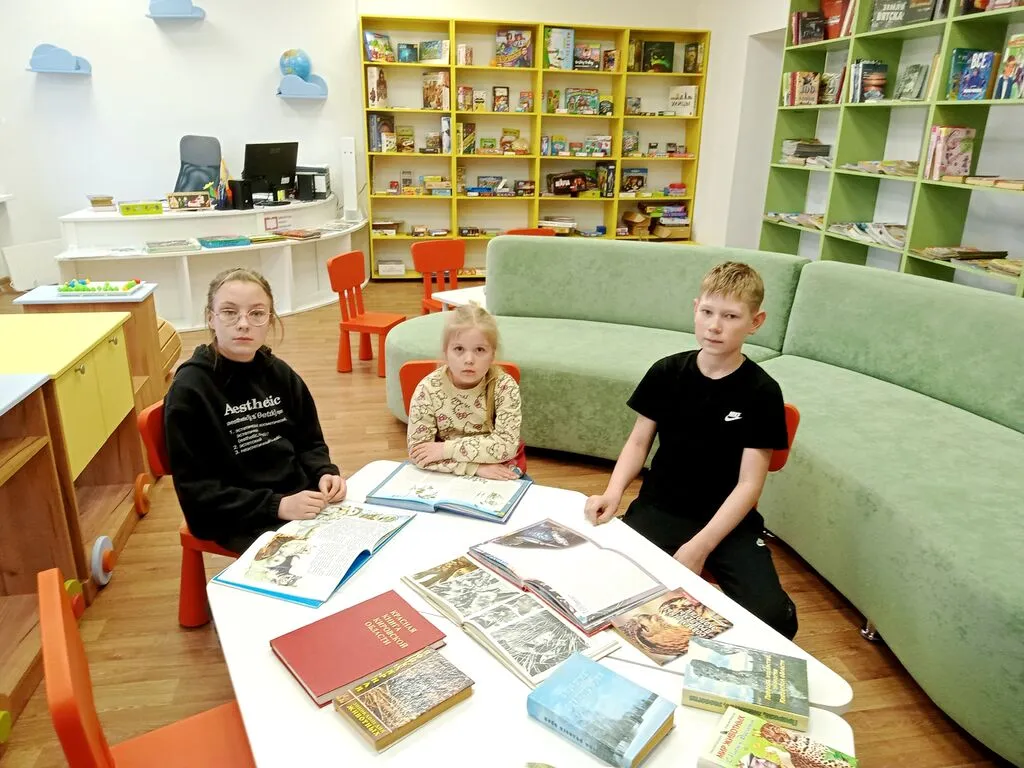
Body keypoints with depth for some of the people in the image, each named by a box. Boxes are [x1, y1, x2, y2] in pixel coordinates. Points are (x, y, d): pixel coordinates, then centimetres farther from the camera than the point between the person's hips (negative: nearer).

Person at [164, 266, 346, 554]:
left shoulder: (279, 374, 4)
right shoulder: (189, 391, -12)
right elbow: (196, 492, -13)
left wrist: (324, 474, -9)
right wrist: (277, 506, -23)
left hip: (301, 500, 6)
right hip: (238, 521, -5)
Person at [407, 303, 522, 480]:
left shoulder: (505, 387, -15)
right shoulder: (428, 389, -14)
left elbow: (507, 445, -20)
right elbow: (417, 451, -16)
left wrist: (446, 449, -21)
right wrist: (475, 467, -22)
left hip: (496, 476, 0)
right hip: (445, 478, 0)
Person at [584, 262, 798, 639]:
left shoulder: (762, 392, -8)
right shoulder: (666, 372, -1)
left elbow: (749, 483, -10)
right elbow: (638, 442, 6)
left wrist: (699, 548, -19)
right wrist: (612, 493, -13)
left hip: (728, 520, -1)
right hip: (660, 508, 1)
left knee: (774, 618, -22)